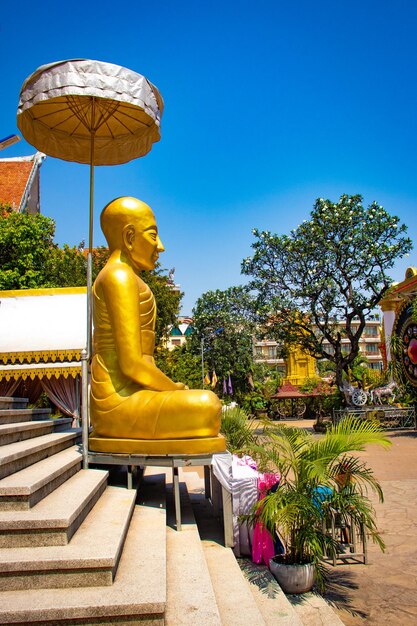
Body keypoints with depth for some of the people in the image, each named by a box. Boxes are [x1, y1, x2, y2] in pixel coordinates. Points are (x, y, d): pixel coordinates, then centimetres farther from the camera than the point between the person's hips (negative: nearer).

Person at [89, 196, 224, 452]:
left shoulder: (119, 277, 19)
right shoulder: (121, 277, -12)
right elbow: (132, 364, -21)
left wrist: (172, 388, 11)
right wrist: (177, 390, -6)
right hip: (122, 400, -10)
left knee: (207, 403, 19)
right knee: (208, 406, -22)